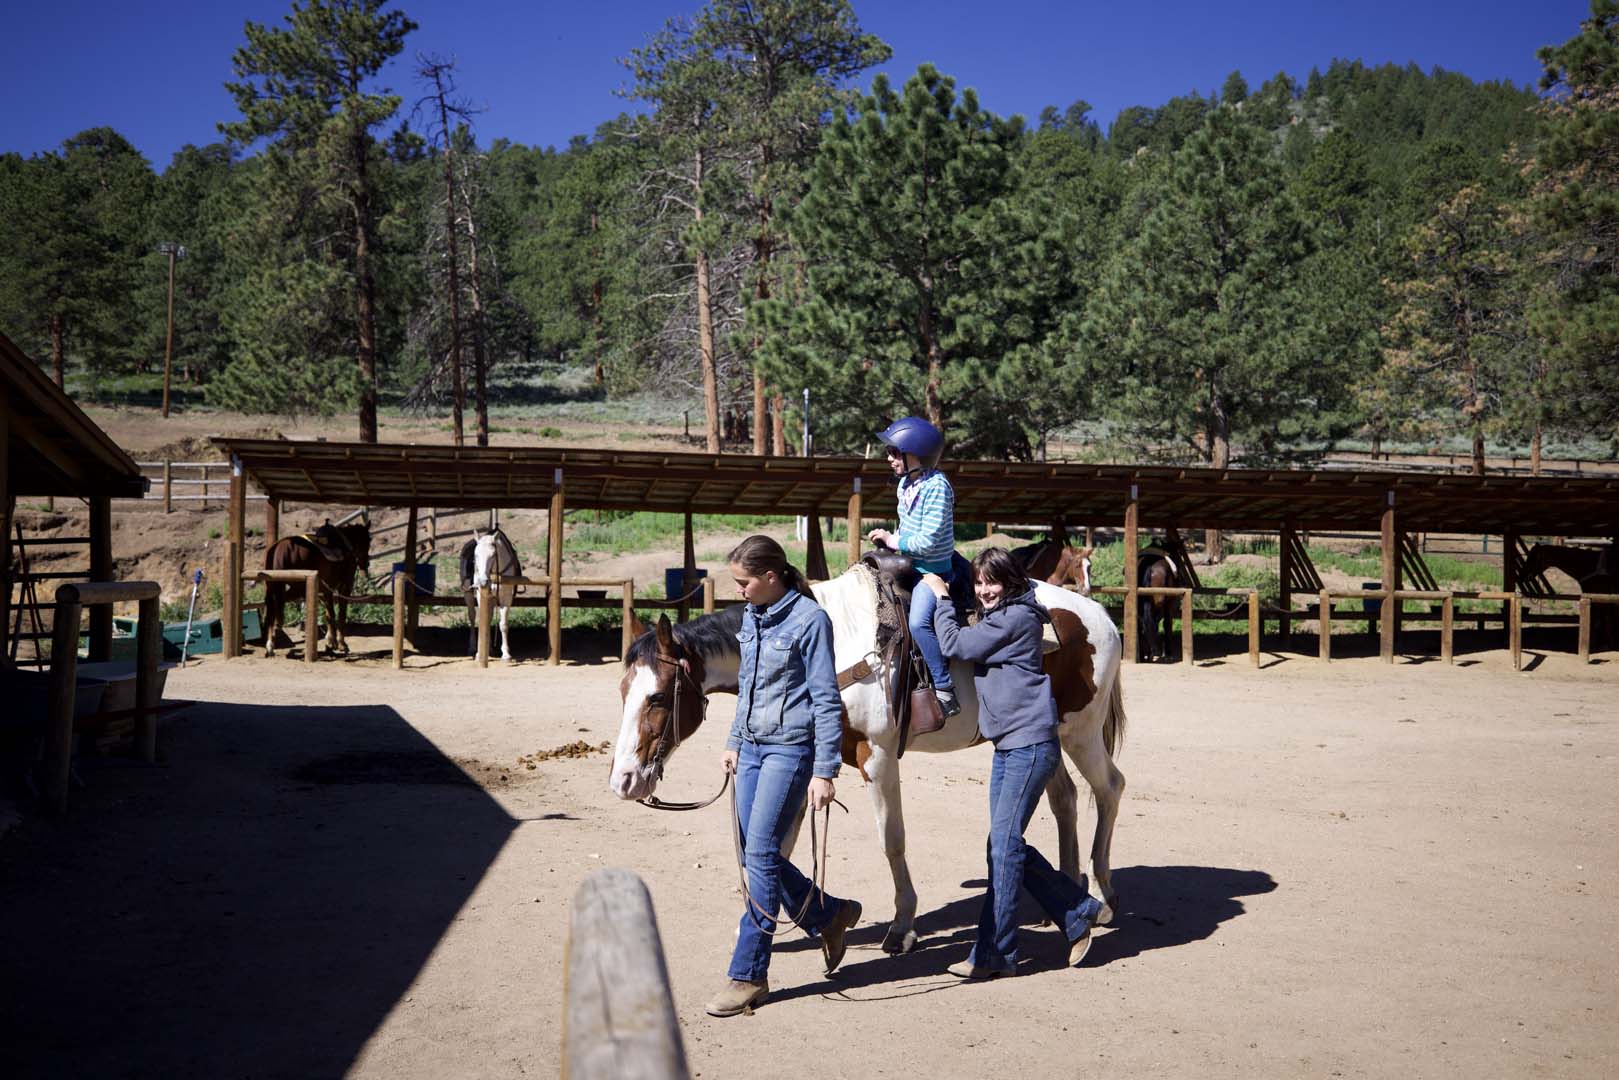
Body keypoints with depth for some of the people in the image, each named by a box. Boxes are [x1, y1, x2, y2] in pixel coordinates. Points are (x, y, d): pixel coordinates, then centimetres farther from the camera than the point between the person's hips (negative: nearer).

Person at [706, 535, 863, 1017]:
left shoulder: (809, 619, -13)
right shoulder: (751, 617, 9)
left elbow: (826, 701, -14)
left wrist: (824, 772, -17)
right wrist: (733, 742, 22)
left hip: (790, 748, -8)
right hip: (753, 747, 8)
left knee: (761, 854, -10)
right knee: (755, 856, 9)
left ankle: (748, 976, -3)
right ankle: (830, 916, 30)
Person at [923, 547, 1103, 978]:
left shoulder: (1016, 617, -12)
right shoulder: (995, 618, 16)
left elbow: (954, 645, -14)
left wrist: (940, 596, 0)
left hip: (1031, 744, -10)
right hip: (1008, 745, 10)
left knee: (1003, 842, -10)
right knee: (1007, 844, 11)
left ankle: (994, 953, -6)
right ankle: (1078, 912, 23)